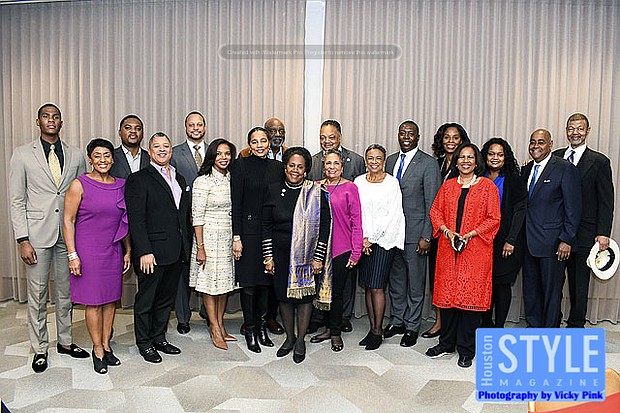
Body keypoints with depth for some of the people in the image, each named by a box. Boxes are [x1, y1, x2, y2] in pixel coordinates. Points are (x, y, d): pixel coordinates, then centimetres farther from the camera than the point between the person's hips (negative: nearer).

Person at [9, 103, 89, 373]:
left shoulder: (75, 156, 6)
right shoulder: (23, 155, 0)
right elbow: (17, 200, -2)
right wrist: (22, 240, -8)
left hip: (68, 234, 2)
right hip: (37, 234, -2)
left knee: (65, 291, 13)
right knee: (37, 294, 7)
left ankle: (65, 341, 28)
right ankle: (40, 349, 22)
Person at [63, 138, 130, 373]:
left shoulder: (120, 185, 6)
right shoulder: (79, 185, -7)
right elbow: (68, 221, -7)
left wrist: (128, 250, 11)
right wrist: (72, 255, -12)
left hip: (113, 251, 4)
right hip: (88, 251, -4)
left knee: (111, 299, 11)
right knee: (94, 301, 3)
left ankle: (106, 345, 25)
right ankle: (98, 350, 17)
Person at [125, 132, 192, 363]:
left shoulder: (180, 180, 15)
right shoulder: (138, 180, -6)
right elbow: (136, 220, -13)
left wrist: (187, 247, 12)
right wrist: (144, 251, -19)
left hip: (176, 252, 7)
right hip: (152, 253, -6)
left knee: (166, 299, 17)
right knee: (146, 299, 8)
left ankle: (159, 338, 32)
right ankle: (144, 343, 23)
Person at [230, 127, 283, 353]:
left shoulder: (277, 167, 9)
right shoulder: (240, 165, -3)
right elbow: (236, 204, -6)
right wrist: (236, 237, -11)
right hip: (249, 230, -4)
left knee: (266, 281, 11)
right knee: (249, 283, 3)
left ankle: (262, 327, 26)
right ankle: (250, 331, 18)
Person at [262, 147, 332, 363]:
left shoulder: (316, 192, -4)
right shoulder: (273, 190, 2)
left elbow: (324, 225, -5)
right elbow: (266, 226, 3)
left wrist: (318, 258, -9)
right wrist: (268, 256, -1)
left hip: (307, 254, -2)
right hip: (280, 254, 2)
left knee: (305, 295, 6)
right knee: (284, 296, 10)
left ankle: (301, 340, 24)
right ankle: (289, 338, 30)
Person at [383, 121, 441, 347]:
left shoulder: (428, 163, -6)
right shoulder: (390, 160, 11)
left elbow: (432, 203, -9)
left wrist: (426, 236, -14)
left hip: (415, 232, -5)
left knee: (415, 282, 6)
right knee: (395, 279, 15)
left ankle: (412, 326, 19)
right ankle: (396, 320, 30)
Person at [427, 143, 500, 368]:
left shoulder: (487, 186, 2)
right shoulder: (447, 185, 12)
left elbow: (493, 219, -2)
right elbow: (435, 211, 11)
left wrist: (469, 235, -13)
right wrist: (447, 231, -7)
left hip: (475, 250, -3)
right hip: (448, 248, 3)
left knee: (471, 295, -1)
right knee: (447, 292, 6)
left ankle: (466, 349, 12)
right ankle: (446, 343, 22)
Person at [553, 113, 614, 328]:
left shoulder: (599, 161, -1)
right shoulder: (555, 157, 7)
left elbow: (606, 201, -3)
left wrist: (603, 233, -9)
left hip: (584, 232, -2)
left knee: (579, 282, 9)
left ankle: (575, 325, 24)